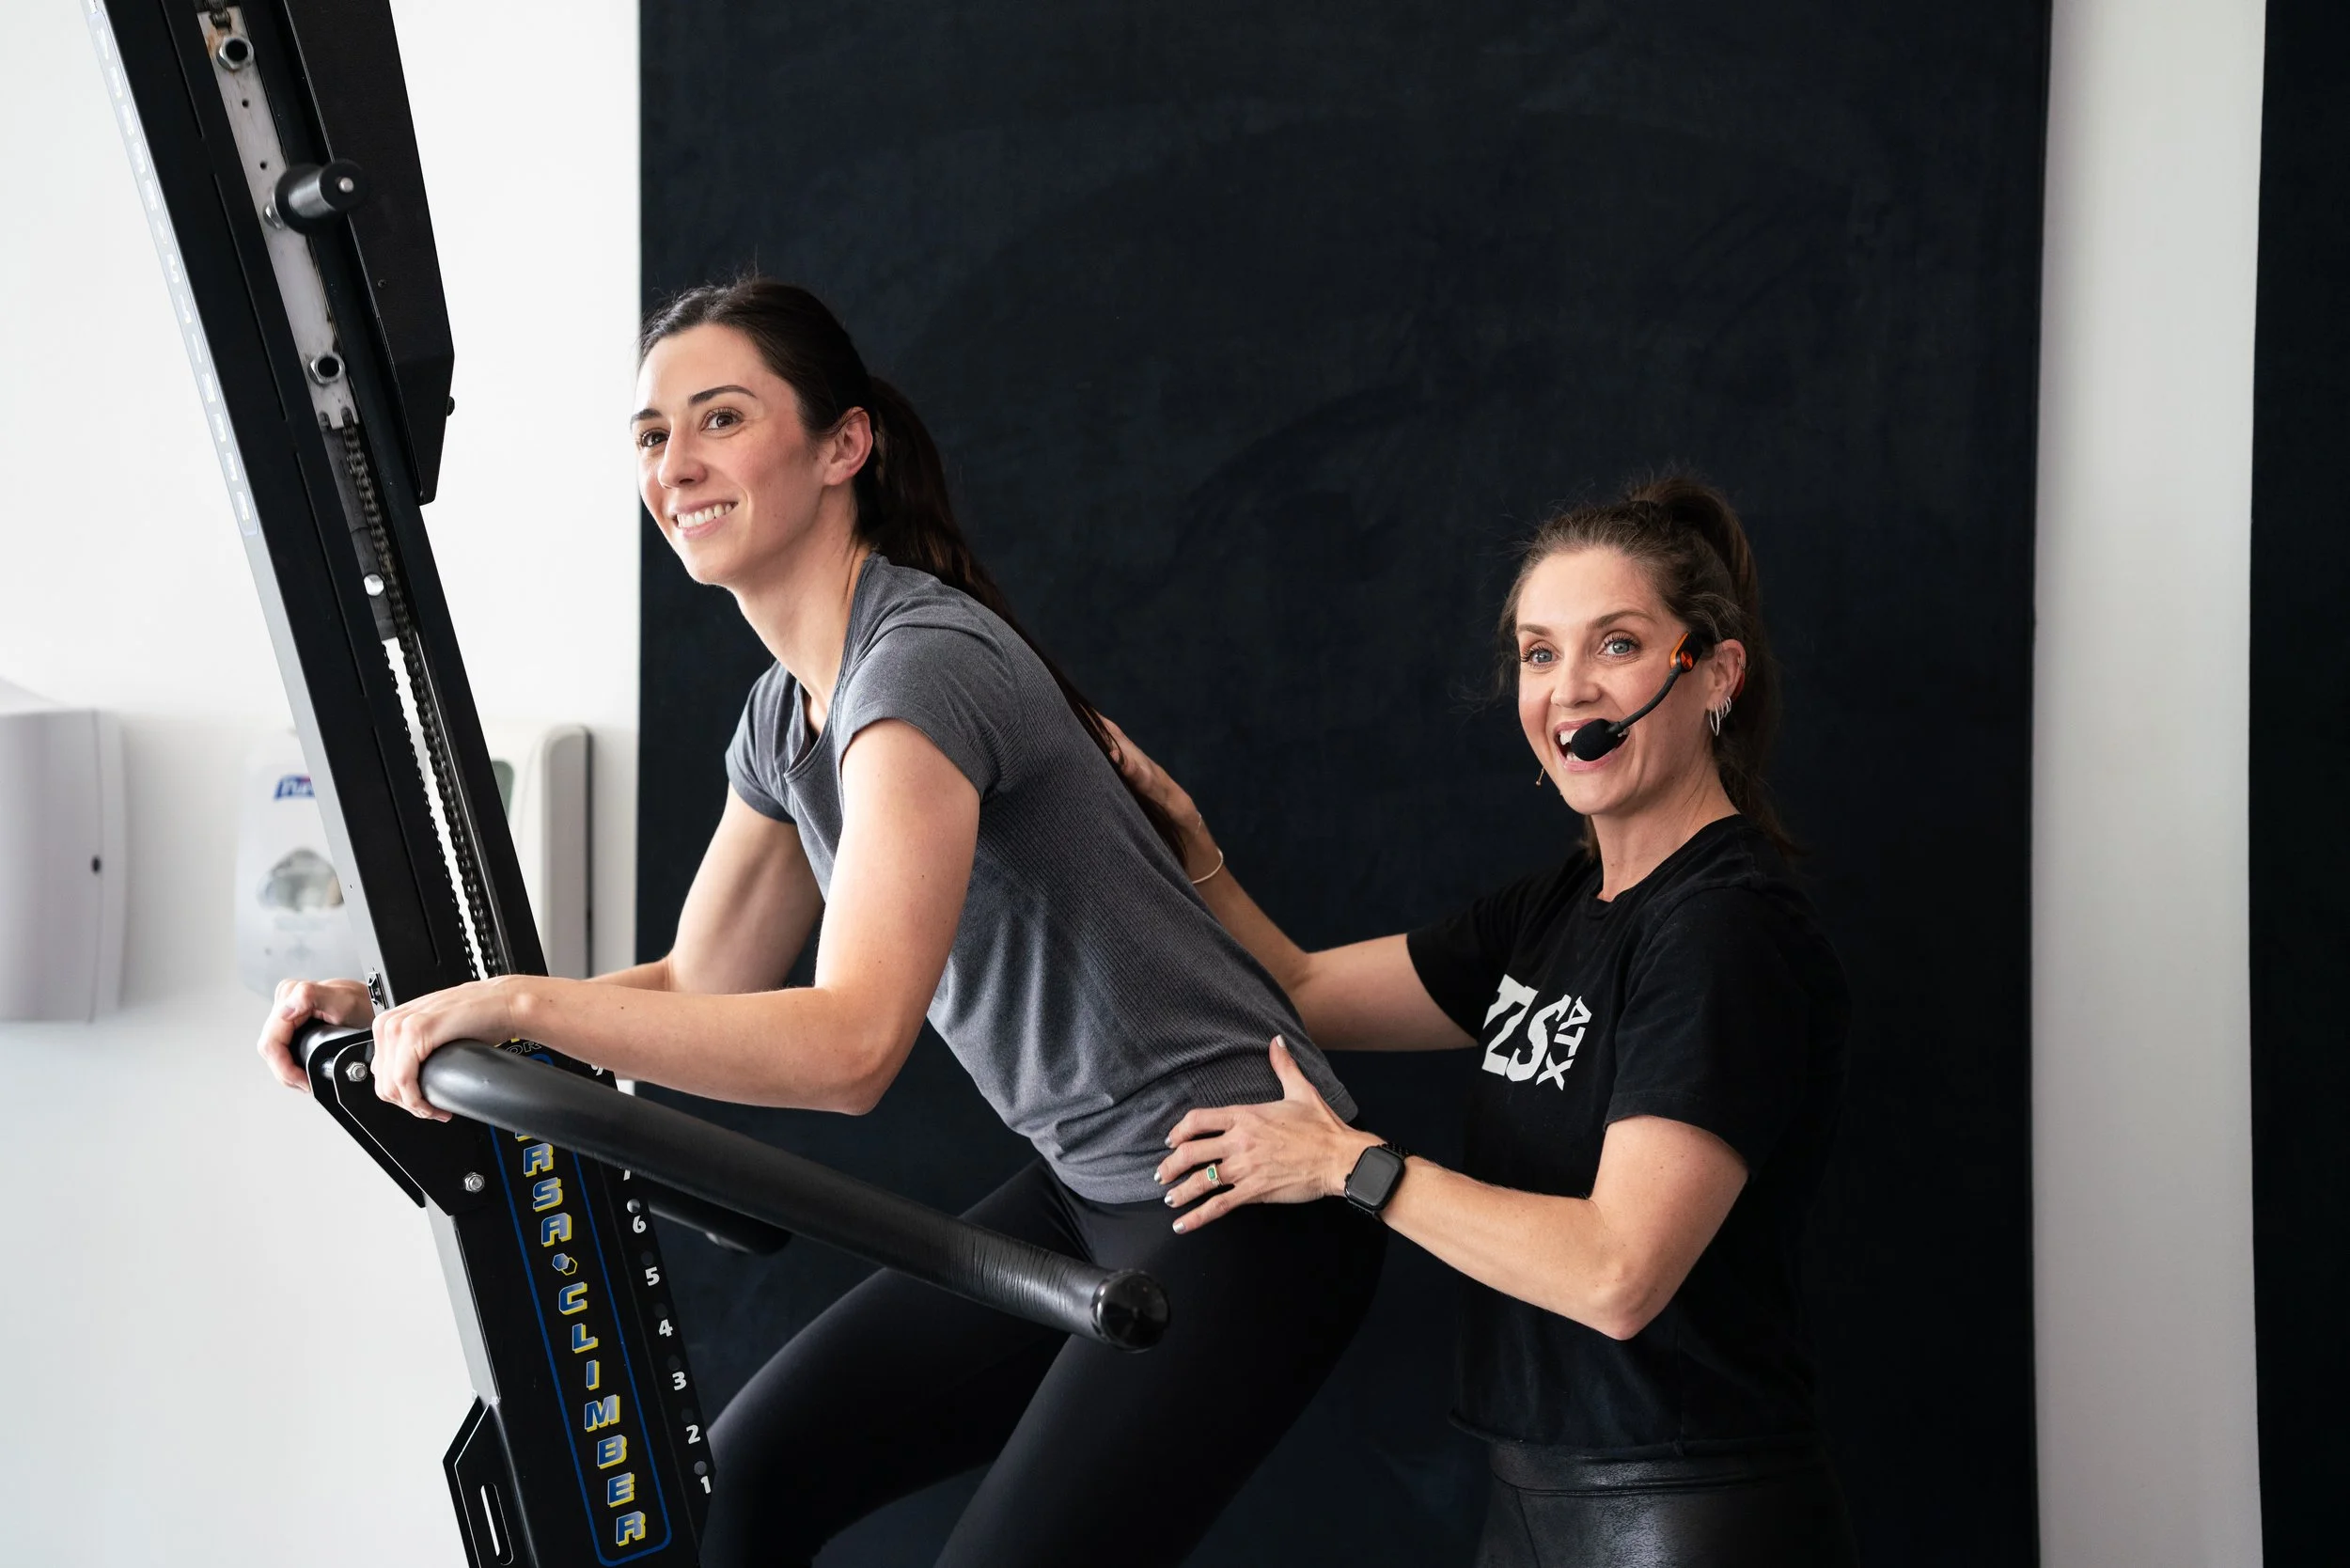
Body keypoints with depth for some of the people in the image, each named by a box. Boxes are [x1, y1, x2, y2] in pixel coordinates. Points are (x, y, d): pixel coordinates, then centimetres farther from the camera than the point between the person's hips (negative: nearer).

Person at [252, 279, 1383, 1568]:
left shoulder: (922, 666, -23)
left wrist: (523, 1002, -32)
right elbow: (698, 989, 12)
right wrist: (406, 1014, 2)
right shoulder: (785, 713, 7)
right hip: (1090, 1187, 10)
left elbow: (851, 1041, -32)